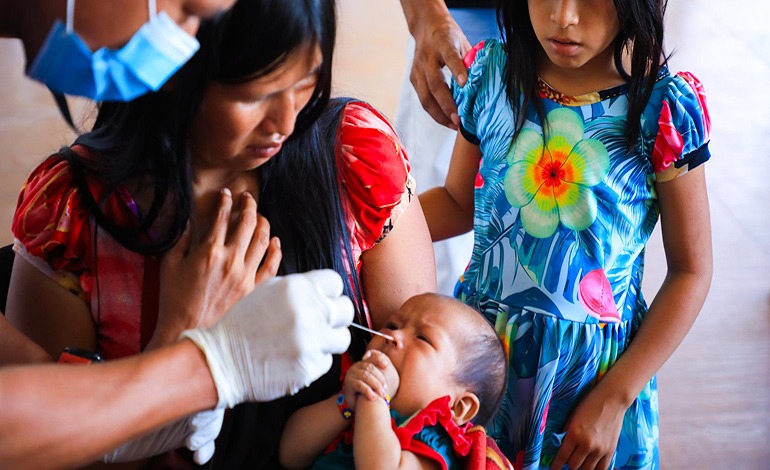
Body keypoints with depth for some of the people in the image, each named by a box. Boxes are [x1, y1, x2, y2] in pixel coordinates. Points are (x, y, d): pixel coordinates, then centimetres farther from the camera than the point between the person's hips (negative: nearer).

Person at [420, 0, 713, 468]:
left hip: (598, 369, -2)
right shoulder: (491, 74, -7)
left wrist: (614, 399, -12)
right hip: (480, 342, 3)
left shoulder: (665, 108, -16)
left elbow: (691, 272, -10)